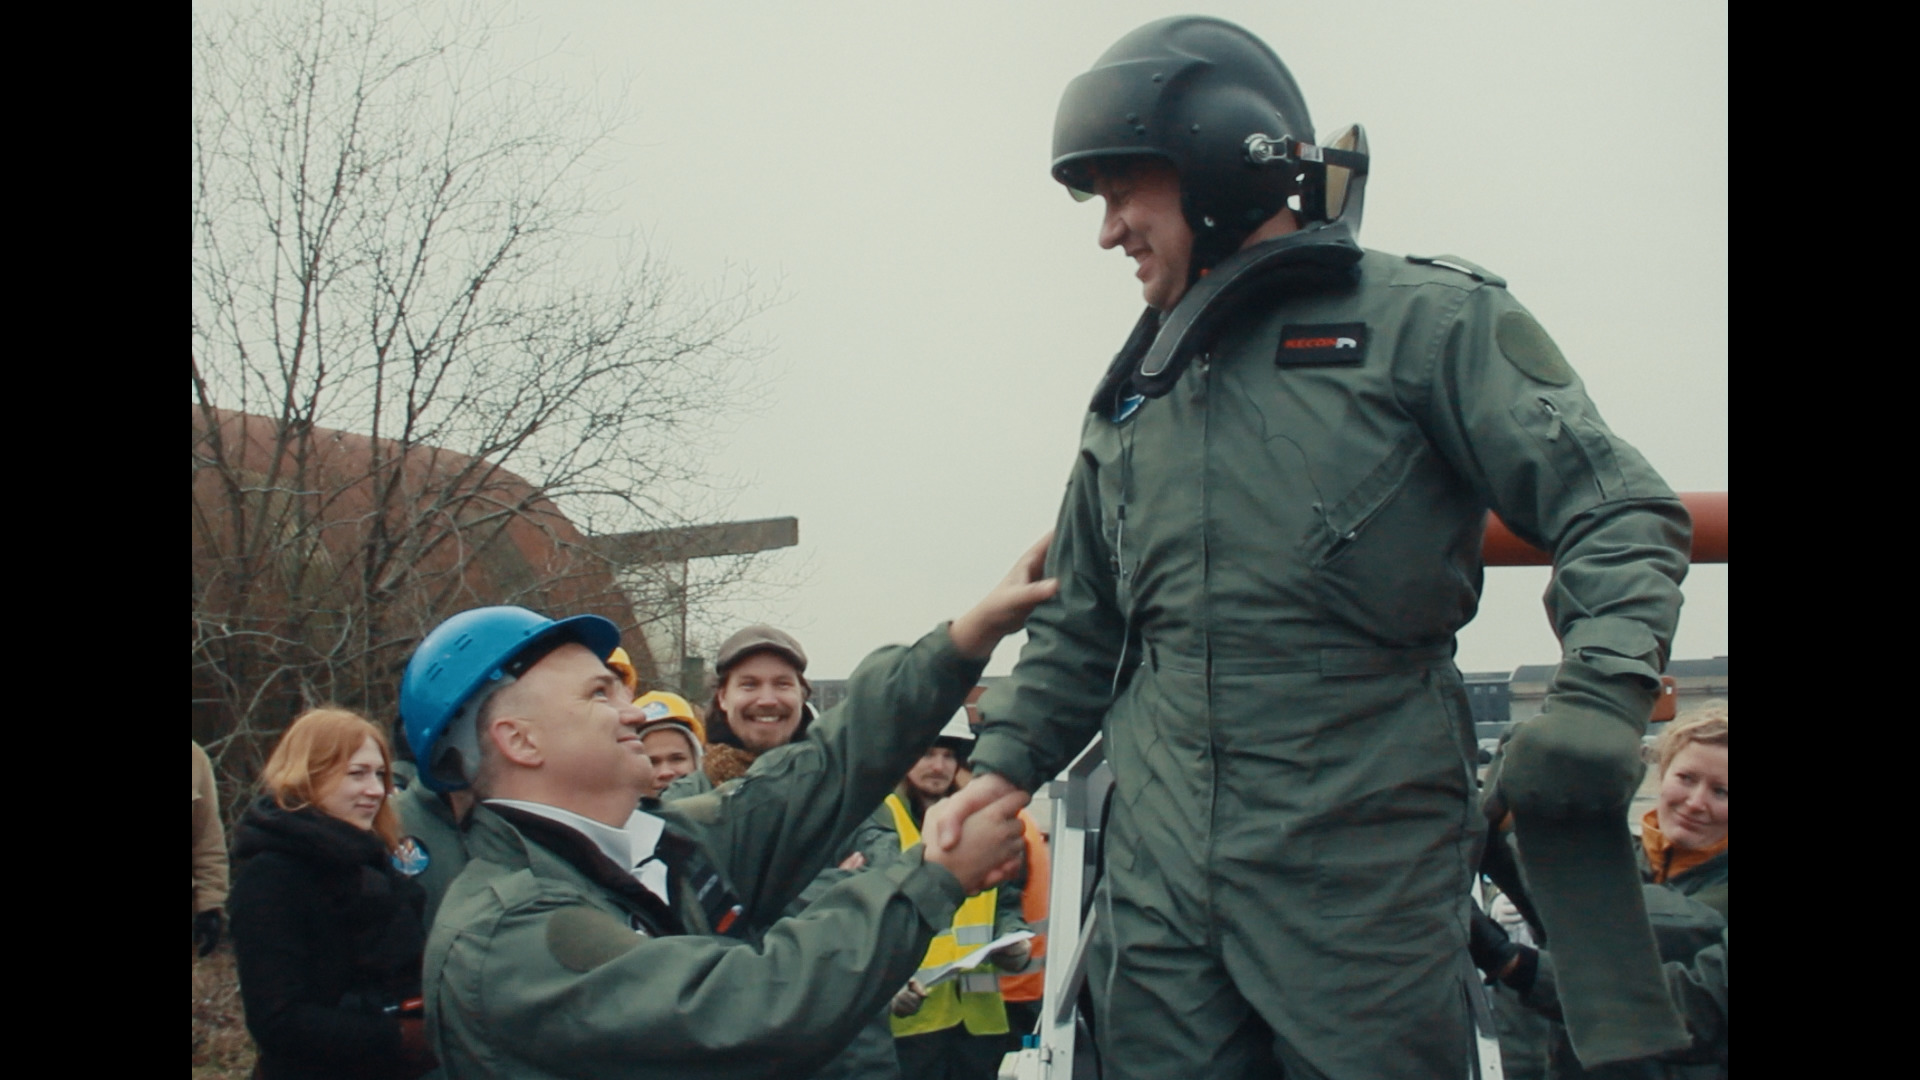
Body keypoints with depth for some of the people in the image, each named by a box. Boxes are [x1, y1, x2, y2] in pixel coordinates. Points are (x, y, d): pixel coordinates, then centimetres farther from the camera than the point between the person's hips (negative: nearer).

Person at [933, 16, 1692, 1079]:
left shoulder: (1420, 320, -2)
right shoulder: (1134, 393, 15)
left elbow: (1616, 511, -5)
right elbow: (1082, 621, 22)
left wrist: (1598, 698, -20)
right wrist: (1008, 759, 11)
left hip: (1363, 871, -5)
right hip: (1159, 881, 5)